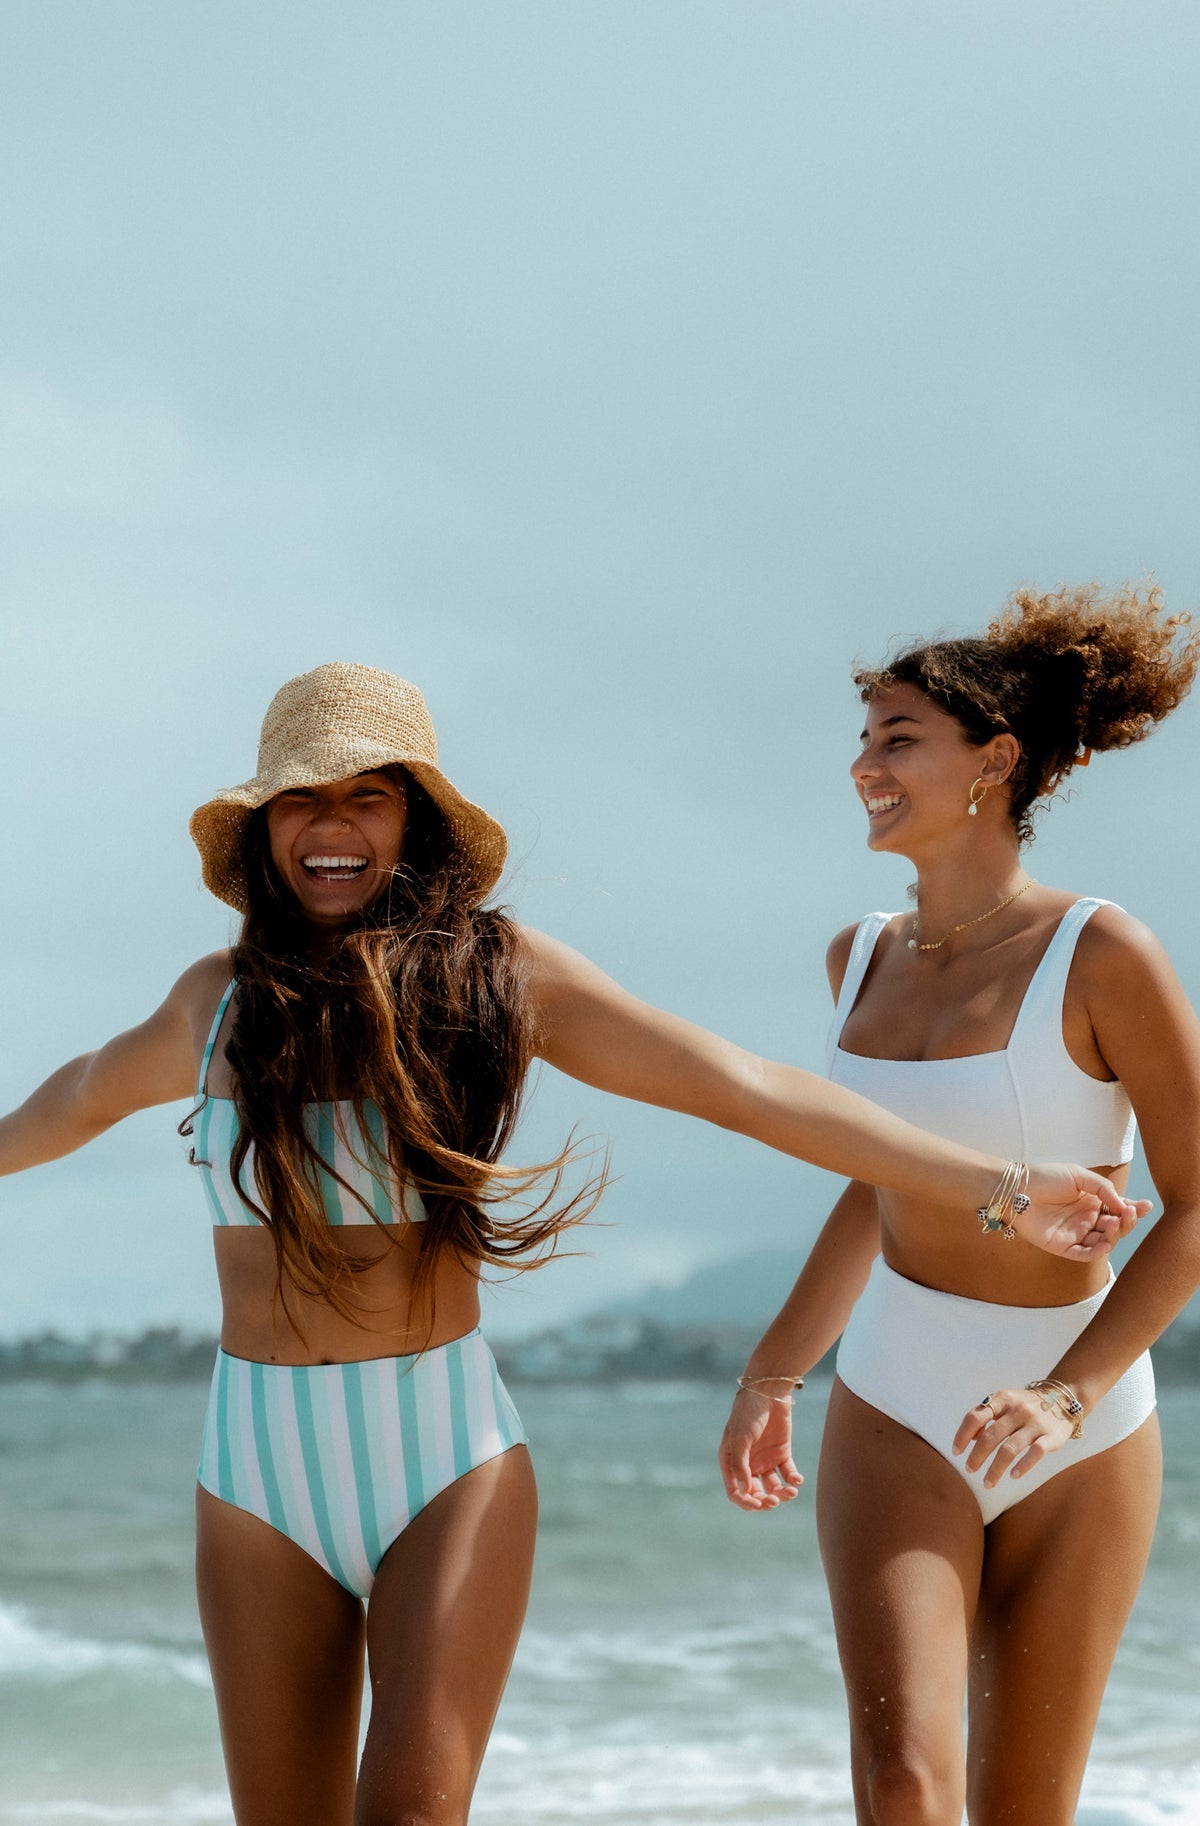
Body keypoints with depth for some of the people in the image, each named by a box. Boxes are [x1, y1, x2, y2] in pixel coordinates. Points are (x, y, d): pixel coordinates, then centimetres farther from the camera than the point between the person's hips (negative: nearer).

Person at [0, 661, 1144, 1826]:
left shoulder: (496, 971, -1)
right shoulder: (220, 998, 6)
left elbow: (749, 1090, -2)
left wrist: (1001, 1192, -5)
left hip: (448, 1462, -3)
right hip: (260, 1469, 3)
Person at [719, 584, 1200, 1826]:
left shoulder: (1097, 953, -15)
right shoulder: (864, 960, 2)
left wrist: (1067, 1397, -24)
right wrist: (771, 1374, 18)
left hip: (1083, 1439, -3)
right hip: (896, 1416, 3)